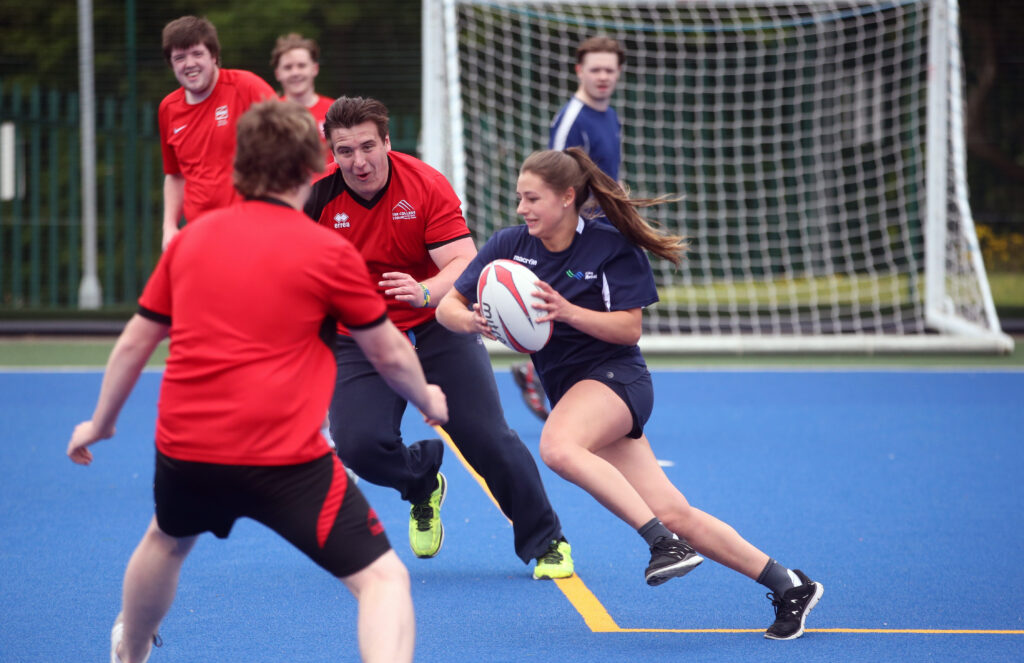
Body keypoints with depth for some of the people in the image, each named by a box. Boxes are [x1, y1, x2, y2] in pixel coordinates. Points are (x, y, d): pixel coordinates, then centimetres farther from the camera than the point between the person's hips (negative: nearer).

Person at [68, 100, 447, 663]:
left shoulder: (191, 238, 9)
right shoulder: (329, 253, -4)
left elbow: (134, 342, 17)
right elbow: (389, 354, 7)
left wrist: (101, 422, 31)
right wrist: (428, 400, 28)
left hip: (183, 447, 6)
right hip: (284, 457, -5)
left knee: (166, 540, 37)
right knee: (383, 578, -4)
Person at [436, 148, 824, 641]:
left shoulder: (612, 245, -9)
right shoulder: (511, 245, 3)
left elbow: (629, 328, -11)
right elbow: (448, 306, 3)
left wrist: (567, 311, -25)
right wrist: (470, 321, -20)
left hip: (614, 376, -5)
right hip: (568, 389, 5)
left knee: (557, 447, -37)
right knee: (673, 514, -3)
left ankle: (665, 542, -33)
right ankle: (787, 586, 6)